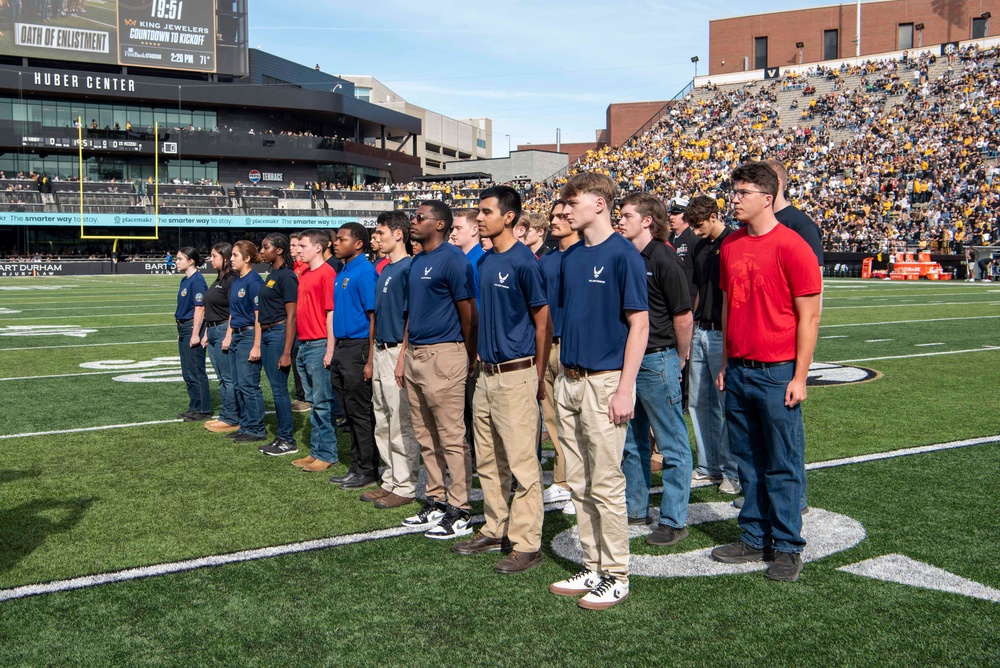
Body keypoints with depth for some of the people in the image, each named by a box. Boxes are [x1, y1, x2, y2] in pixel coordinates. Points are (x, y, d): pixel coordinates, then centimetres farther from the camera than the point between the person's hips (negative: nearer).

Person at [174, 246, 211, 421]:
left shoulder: (197, 280, -15)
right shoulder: (185, 280, 14)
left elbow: (199, 308, -19)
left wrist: (195, 334, -21)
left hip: (193, 328, -10)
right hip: (184, 328, 10)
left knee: (196, 372, -4)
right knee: (187, 373, 14)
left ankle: (203, 410, 4)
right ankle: (195, 407, 22)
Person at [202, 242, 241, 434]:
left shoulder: (231, 280, -14)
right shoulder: (218, 280, 16)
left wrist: (228, 337, -21)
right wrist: (206, 333, 20)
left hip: (224, 330, -10)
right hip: (213, 332, 10)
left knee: (229, 378, -4)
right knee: (221, 378, 13)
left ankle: (232, 420, 1)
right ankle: (225, 416, 20)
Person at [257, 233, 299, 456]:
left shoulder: (286, 276, -13)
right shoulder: (271, 275, 14)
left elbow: (291, 316, -16)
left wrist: (287, 352, -20)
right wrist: (260, 343, 17)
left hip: (279, 334, -9)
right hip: (266, 334, 9)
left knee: (279, 387, -5)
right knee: (276, 387, 11)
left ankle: (288, 440, 2)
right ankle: (282, 436, 18)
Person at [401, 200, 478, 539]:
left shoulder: (453, 260, -12)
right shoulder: (417, 262, 15)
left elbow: (469, 315, -12)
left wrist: (470, 360, -6)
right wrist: (406, 353, 15)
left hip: (443, 355, -9)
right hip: (415, 355, 9)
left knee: (452, 438, -4)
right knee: (426, 437, 15)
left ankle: (460, 512, 3)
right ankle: (436, 501, 25)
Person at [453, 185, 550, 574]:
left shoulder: (523, 261, -12)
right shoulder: (485, 261, 12)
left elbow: (543, 321, -10)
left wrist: (538, 375, -9)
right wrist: (481, 356, 16)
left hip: (516, 374, -9)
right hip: (487, 372, 9)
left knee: (522, 461, -4)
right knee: (488, 461, 15)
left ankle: (526, 544, 2)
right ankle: (496, 531, 27)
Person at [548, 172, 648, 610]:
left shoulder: (623, 255, -10)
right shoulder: (571, 257, 12)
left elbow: (639, 324, -12)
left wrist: (625, 389, -17)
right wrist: (564, 371, 12)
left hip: (605, 381, -8)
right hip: (569, 380, 8)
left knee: (606, 484, -1)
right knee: (579, 484, 12)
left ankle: (616, 575, 11)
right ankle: (593, 568, 24)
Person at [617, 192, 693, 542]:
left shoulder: (664, 259, -13)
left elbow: (683, 316, -11)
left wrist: (679, 359, -1)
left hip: (657, 361, -8)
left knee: (672, 445, 2)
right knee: (631, 442, 17)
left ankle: (673, 520, 10)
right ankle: (635, 509, 30)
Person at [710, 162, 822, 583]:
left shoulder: (791, 246, -10)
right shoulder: (731, 245, 9)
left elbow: (809, 316, -9)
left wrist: (799, 376, -12)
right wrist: (725, 363, 14)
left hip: (777, 373, -6)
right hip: (738, 371, 6)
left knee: (783, 465, 2)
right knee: (747, 461, 13)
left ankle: (787, 547, 13)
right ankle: (754, 538, 25)